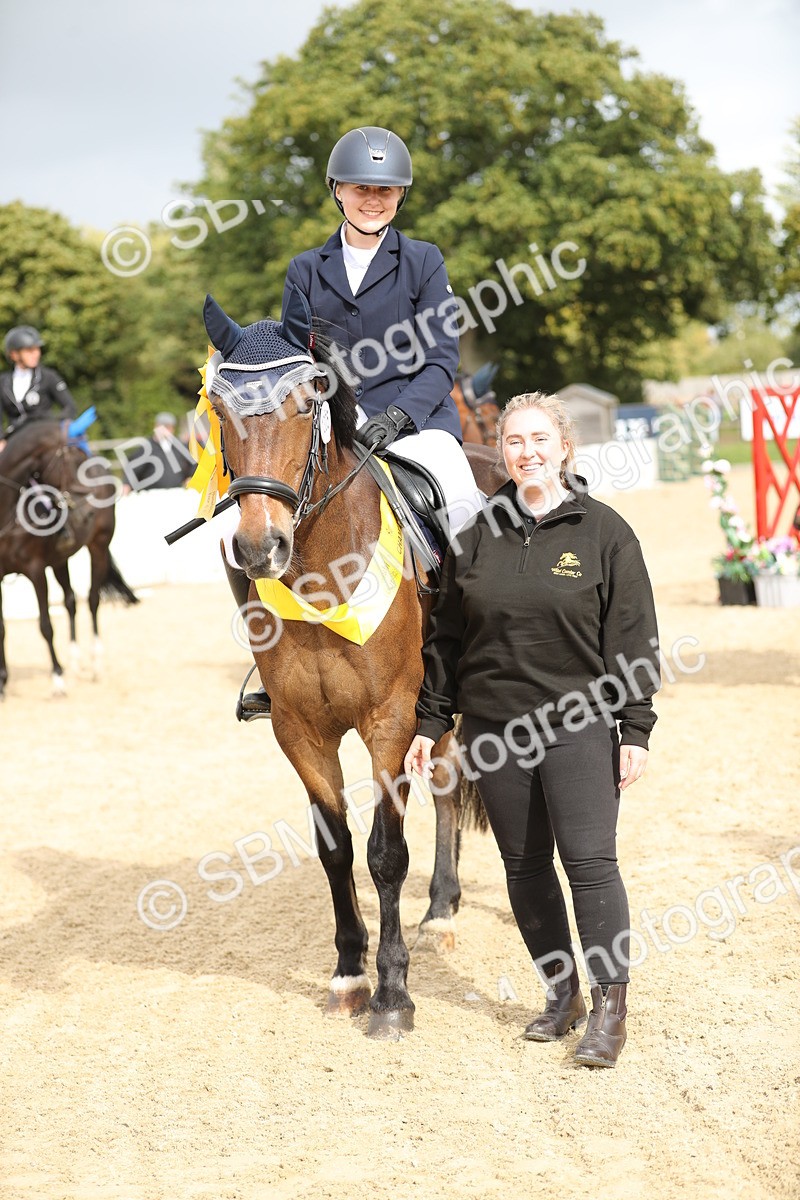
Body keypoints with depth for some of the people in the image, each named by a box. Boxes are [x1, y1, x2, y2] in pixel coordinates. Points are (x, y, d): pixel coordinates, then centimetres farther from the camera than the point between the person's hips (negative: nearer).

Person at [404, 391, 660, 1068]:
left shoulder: (605, 532, -2)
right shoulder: (477, 536, 7)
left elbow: (633, 641, -2)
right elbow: (447, 637, 13)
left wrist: (636, 731, -7)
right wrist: (431, 721, 10)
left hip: (577, 723, -4)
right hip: (495, 727, 4)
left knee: (590, 861, -8)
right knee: (525, 864, 9)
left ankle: (609, 1007, 0)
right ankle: (560, 991, 22)